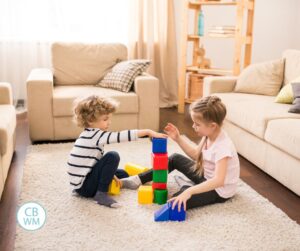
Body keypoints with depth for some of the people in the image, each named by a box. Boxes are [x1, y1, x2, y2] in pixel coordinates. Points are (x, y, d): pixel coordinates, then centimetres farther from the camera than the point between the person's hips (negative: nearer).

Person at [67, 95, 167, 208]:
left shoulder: (90, 135, 7)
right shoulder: (94, 135, -23)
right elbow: (120, 136, -32)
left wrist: (110, 173, 2)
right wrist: (147, 132, -32)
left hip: (85, 179, 10)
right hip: (83, 186, -10)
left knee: (123, 174, 23)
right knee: (112, 156, -25)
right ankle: (101, 193, -18)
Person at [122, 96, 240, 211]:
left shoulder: (222, 146, -33)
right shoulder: (209, 134, -6)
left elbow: (218, 181, -41)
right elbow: (196, 154, 9)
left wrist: (190, 191, -48)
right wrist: (178, 139, -1)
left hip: (219, 191, -9)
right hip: (206, 175, 9)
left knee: (176, 205, -29)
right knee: (175, 159, 16)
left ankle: (188, 187, 2)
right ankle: (140, 179, 21)